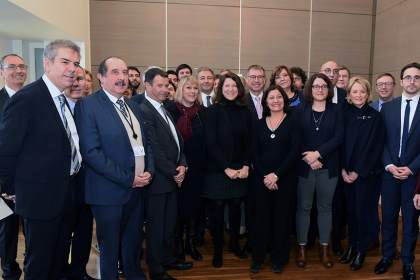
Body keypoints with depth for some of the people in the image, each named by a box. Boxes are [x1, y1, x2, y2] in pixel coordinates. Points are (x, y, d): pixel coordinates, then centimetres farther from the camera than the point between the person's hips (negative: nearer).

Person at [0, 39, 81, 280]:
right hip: (41, 196, -8)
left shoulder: (63, 99, 8)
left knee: (59, 260, 23)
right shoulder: (27, 98, -19)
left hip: (64, 194, 8)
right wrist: (21, 186, -7)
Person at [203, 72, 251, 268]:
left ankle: (234, 243, 31)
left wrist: (245, 166, -7)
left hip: (239, 170, 3)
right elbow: (210, 143, -10)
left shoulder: (244, 111, 5)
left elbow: (248, 141, 5)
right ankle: (218, 249, 22)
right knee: (217, 209, 4)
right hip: (217, 170, -3)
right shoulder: (213, 111, -6)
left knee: (236, 207, 10)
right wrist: (226, 168, -14)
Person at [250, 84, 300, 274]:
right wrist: (264, 176, -9)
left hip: (284, 178, -2)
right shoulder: (260, 123, 7)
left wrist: (276, 174, -15)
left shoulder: (292, 122, -2)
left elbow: (295, 152, -9)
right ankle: (258, 257, 21)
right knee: (262, 217, 7)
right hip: (262, 178, 2)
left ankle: (279, 258, 24)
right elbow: (255, 153, 3)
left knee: (281, 218, 7)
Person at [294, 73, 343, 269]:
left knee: (325, 207, 9)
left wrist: (318, 153, -15)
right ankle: (301, 246, 17)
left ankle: (324, 247, 22)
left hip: (328, 167, 1)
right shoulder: (300, 110, 3)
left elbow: (338, 138, -5)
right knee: (303, 207, 5)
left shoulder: (336, 111, 5)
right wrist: (307, 158, -13)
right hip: (304, 166, -1)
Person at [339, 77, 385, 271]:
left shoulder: (375, 117, -5)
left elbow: (375, 147, -9)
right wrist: (343, 169, -6)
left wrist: (358, 172, -11)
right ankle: (352, 245, 27)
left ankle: (362, 250, 21)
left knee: (363, 210, 4)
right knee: (351, 209, 10)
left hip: (367, 173, -3)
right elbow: (340, 143, 3)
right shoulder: (344, 115, 3)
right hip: (346, 172, 3)